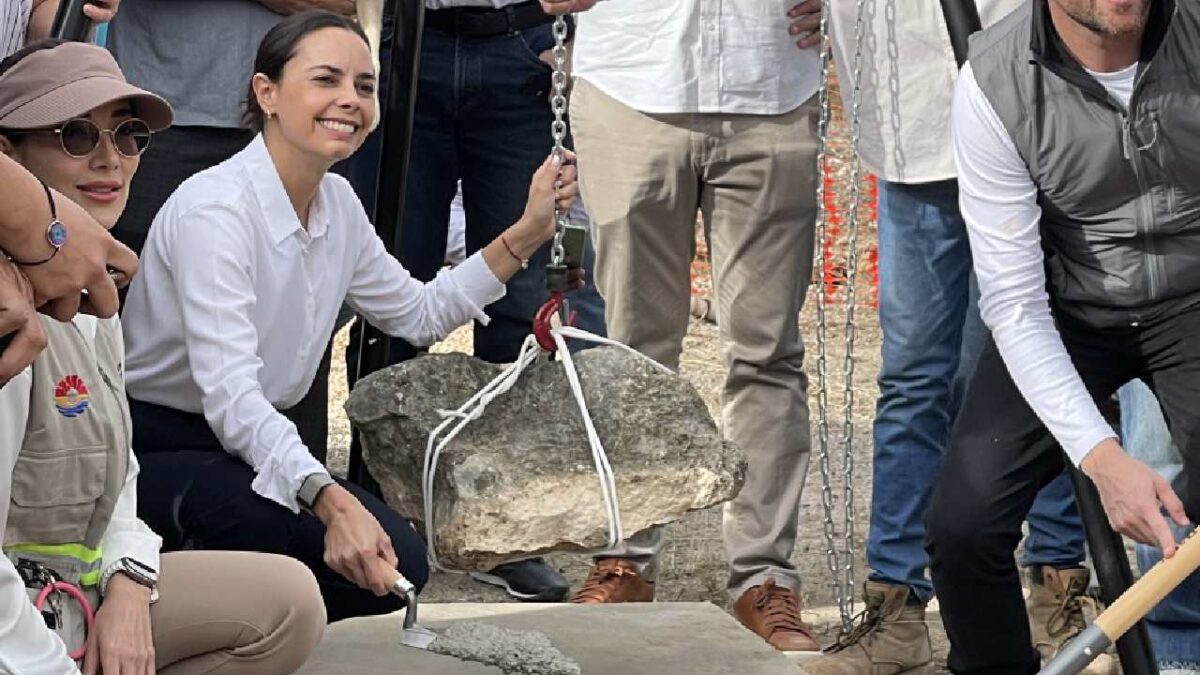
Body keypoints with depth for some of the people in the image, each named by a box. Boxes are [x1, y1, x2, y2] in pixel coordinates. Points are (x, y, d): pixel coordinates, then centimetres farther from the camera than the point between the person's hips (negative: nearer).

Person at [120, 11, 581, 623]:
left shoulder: (337, 205, 3)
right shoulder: (214, 209, -23)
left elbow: (419, 314, 19)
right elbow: (229, 396, -32)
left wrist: (527, 233, 8)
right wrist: (332, 502, -45)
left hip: (250, 446, 8)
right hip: (152, 450, -8)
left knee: (397, 563, -13)